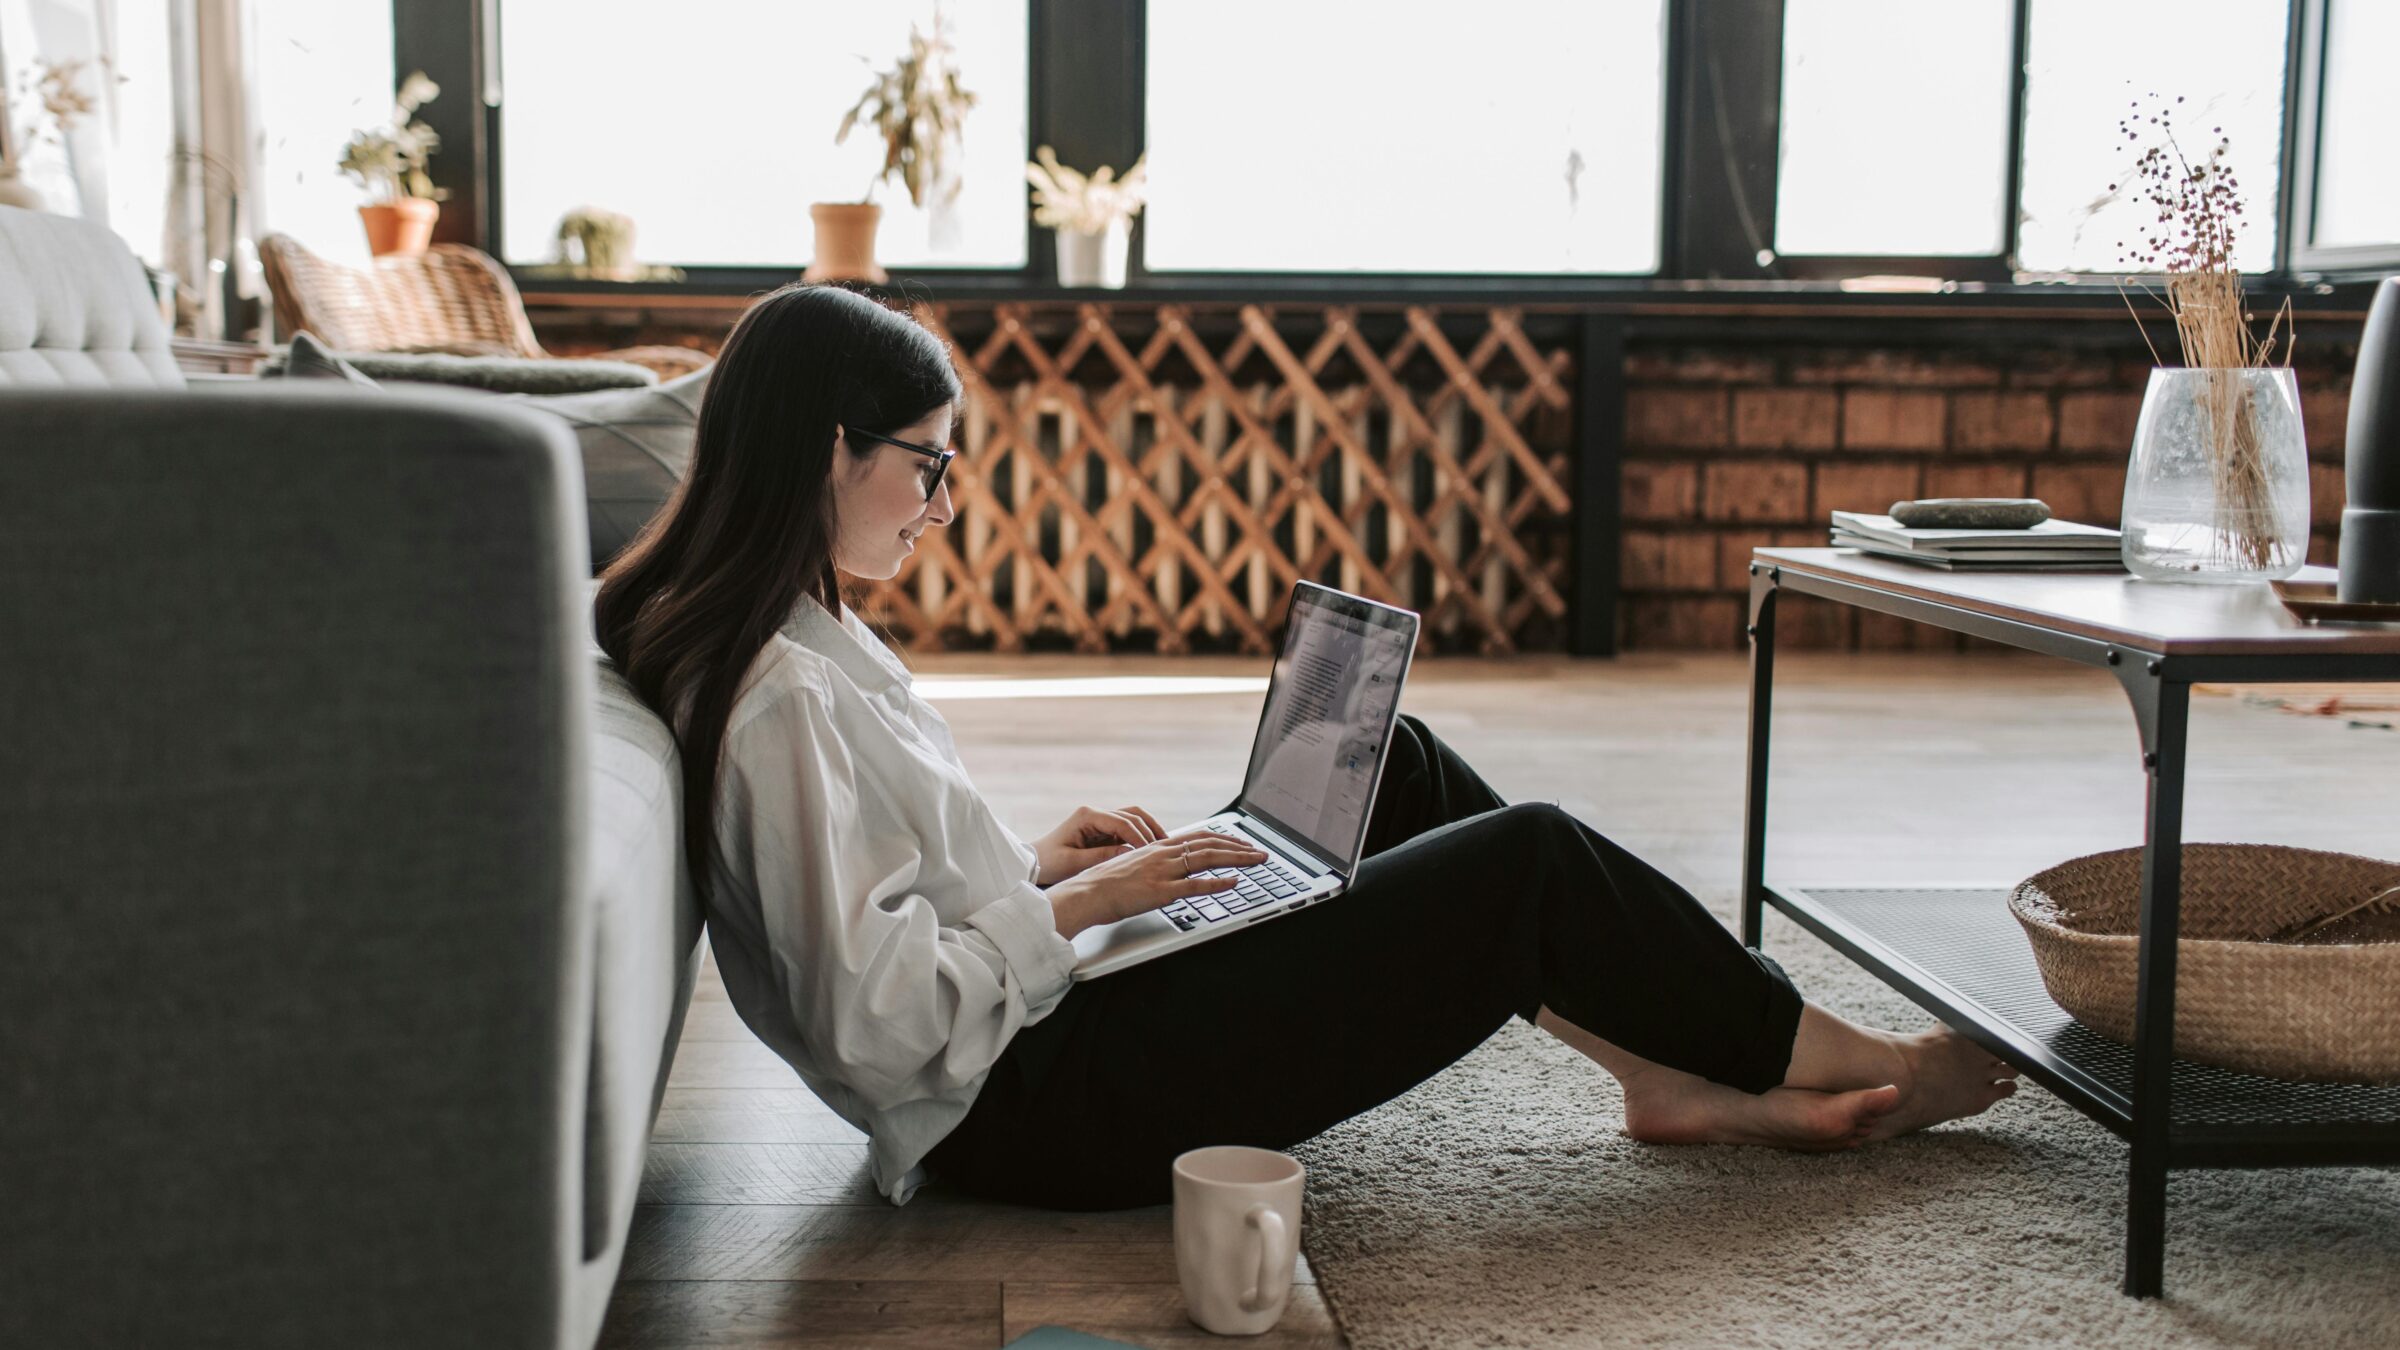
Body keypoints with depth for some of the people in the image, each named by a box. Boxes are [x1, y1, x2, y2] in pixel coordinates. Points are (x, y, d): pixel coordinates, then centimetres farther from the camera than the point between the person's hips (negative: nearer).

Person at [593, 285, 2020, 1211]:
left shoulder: (787, 637, 7)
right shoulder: (779, 696, -24)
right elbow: (878, 1016, -28)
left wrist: (1032, 860, 6)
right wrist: (1076, 904, -17)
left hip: (1042, 1029, 10)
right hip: (1042, 1105, -10)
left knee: (1400, 770, 12)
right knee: (1532, 860, -6)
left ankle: (1683, 1076, 16)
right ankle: (1856, 1065, 15)